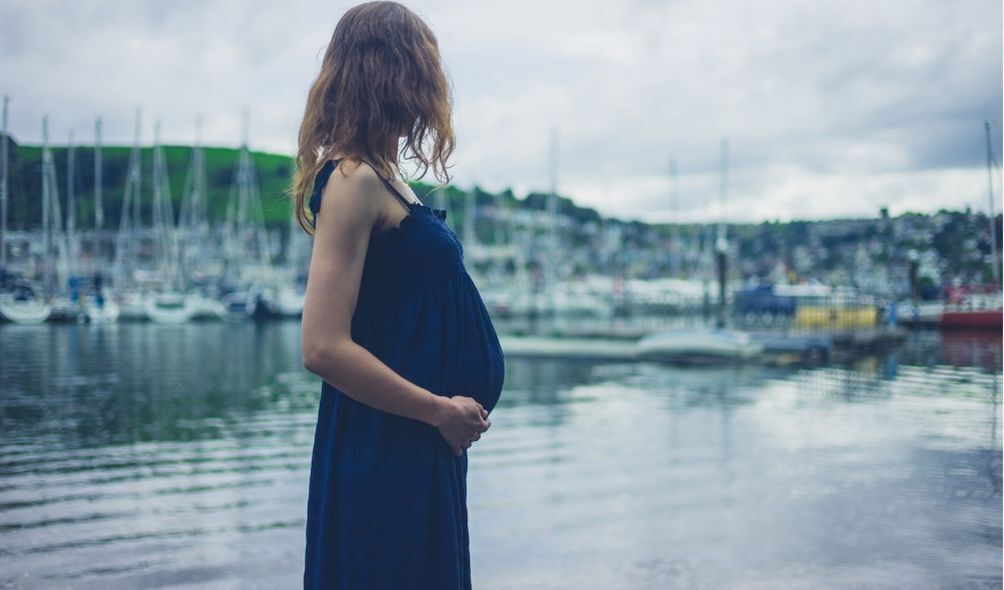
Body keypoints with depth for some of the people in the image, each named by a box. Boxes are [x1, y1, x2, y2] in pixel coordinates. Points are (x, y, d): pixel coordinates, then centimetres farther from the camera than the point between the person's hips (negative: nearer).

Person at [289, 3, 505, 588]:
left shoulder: (382, 178, 12)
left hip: (422, 451, 9)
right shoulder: (353, 181, -16)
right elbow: (324, 347, -23)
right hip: (384, 451, -9)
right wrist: (440, 410, -16)